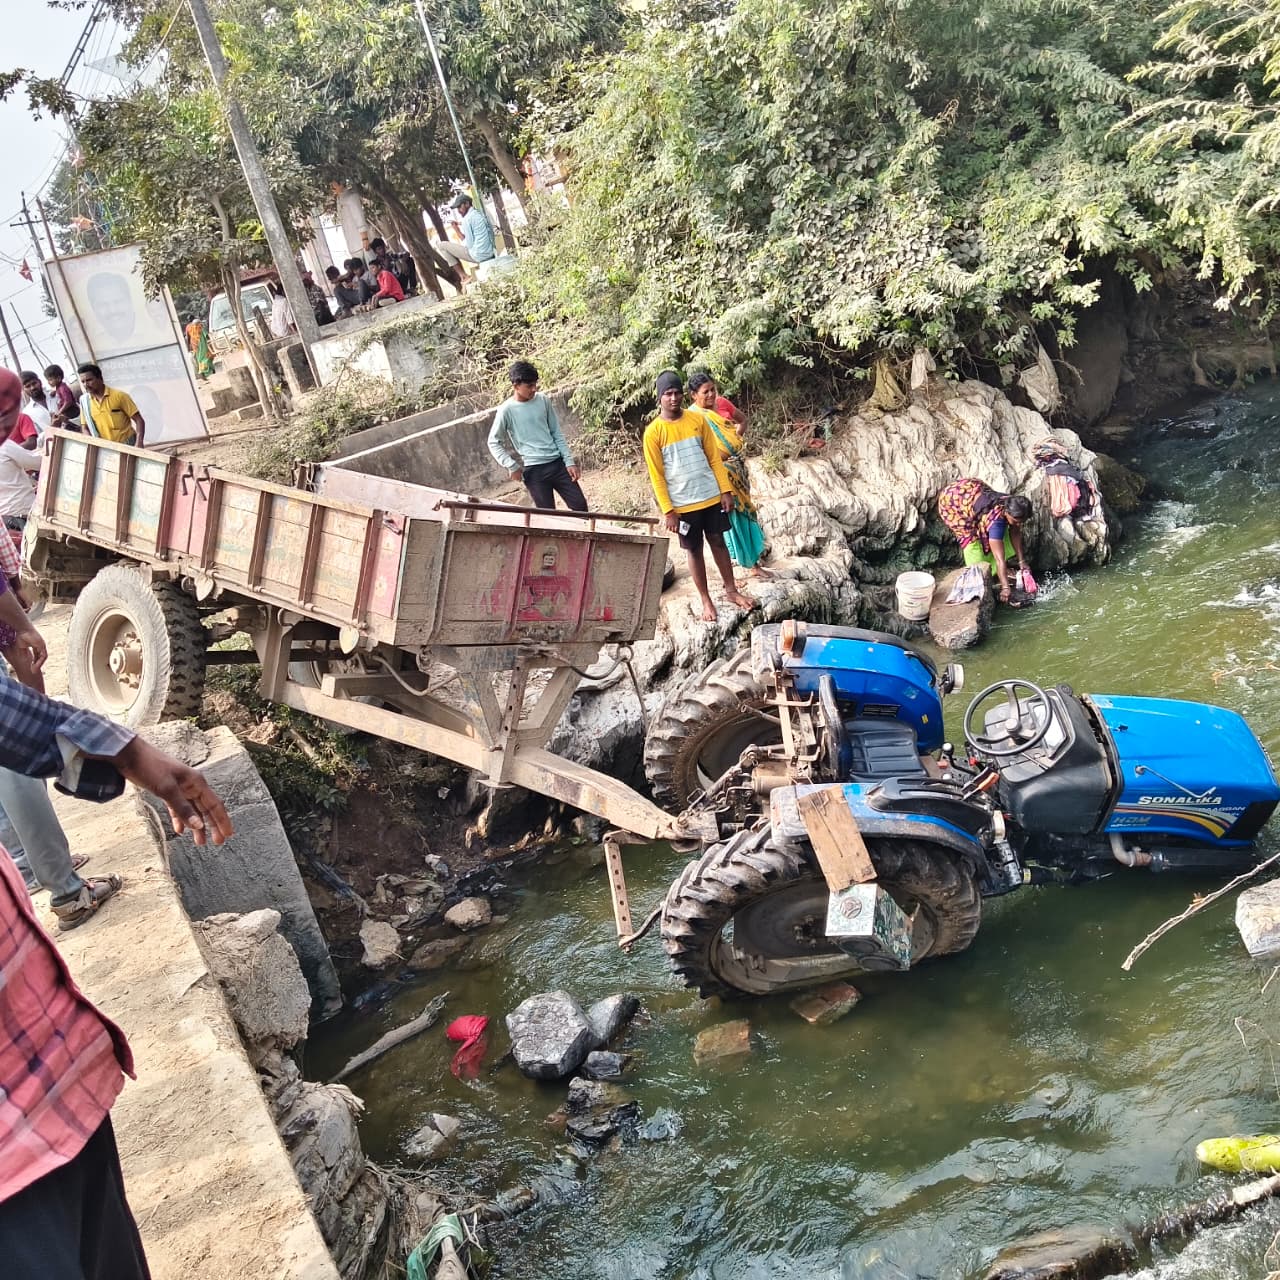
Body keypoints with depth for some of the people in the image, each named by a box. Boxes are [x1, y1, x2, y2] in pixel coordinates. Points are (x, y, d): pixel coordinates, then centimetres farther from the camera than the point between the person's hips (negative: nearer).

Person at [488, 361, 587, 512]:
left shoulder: (543, 400, 5)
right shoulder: (506, 410, -7)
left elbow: (556, 433, 12)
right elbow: (493, 443, -1)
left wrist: (569, 461, 5)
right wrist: (512, 466, -11)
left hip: (557, 463, 5)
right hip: (533, 470, -4)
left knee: (580, 505, 2)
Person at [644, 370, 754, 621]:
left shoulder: (698, 420, 0)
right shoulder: (653, 432, -10)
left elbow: (714, 458, 4)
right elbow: (656, 476, -8)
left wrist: (726, 490, -1)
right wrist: (668, 511, -11)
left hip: (711, 497, 3)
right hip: (683, 505, -3)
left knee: (719, 542, 14)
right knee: (694, 550, 8)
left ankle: (731, 590, 28)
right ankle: (706, 601, 19)